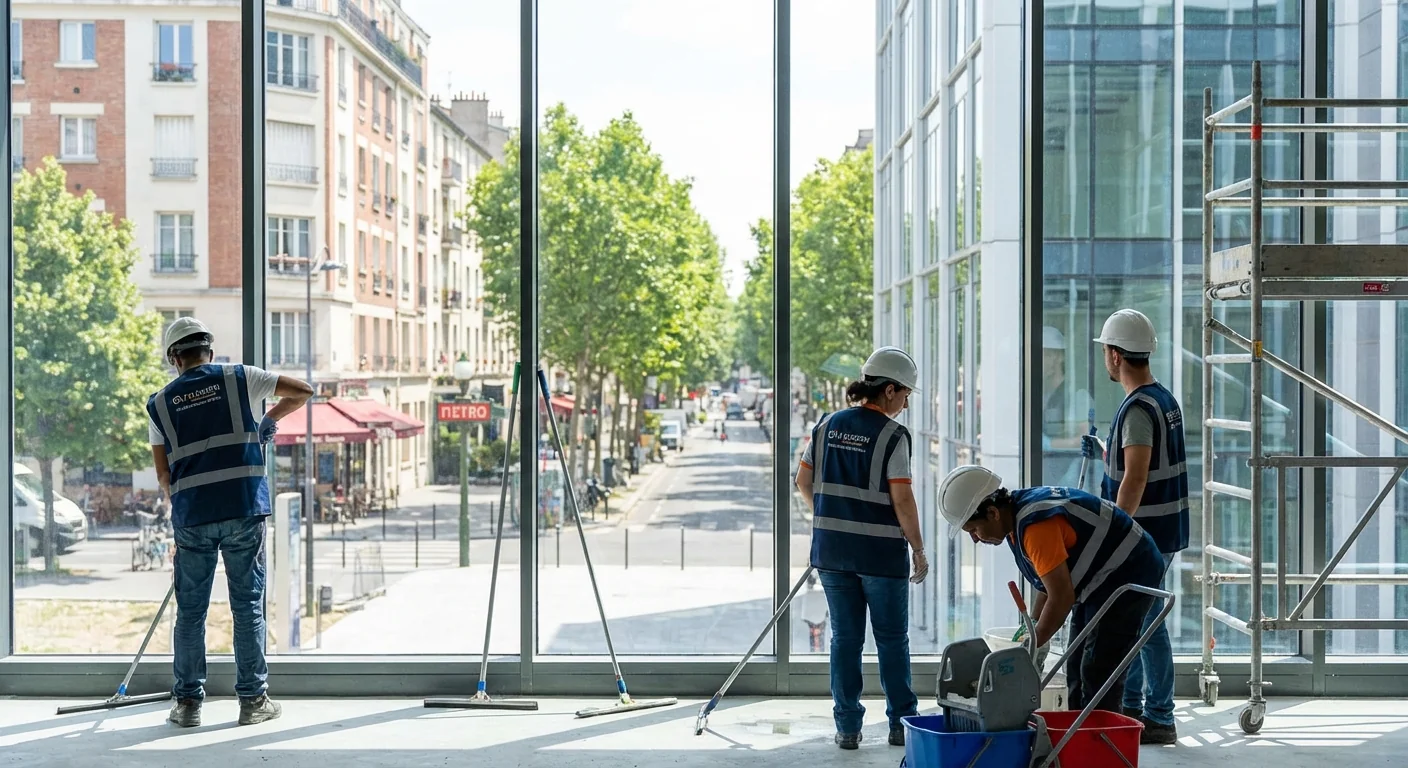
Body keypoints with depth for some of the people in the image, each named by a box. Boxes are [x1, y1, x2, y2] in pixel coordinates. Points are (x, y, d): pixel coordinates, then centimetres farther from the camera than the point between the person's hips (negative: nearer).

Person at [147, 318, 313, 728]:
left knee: (190, 611, 9)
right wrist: (269, 420, 22)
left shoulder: (160, 402, 8)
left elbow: (163, 473, 10)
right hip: (244, 511, -1)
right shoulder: (239, 378, 3)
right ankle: (253, 700, 9)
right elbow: (303, 391, 9)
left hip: (191, 517, 1)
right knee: (248, 606, 5)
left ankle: (188, 702, 12)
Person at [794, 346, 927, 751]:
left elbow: (804, 482, 10)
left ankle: (847, 727, 12)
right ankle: (902, 724, 17)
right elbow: (902, 500, -15)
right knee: (892, 640, 10)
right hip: (882, 551, -4)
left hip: (832, 549, 4)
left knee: (845, 638, 10)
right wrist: (918, 550, -5)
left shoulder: (828, 425, 4)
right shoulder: (892, 436, -12)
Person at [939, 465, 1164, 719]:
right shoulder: (1017, 516, 2)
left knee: (1098, 674, -12)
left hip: (1127, 575, -11)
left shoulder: (1035, 526, -29)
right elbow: (1051, 579, 13)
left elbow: (1062, 597, -27)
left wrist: (1034, 644, -16)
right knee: (1077, 670, 11)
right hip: (1099, 582, 11)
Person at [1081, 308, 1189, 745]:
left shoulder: (1138, 408, -19)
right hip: (1161, 530, 10)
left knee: (1146, 624, -3)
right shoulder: (1163, 398, 12)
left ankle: (1159, 720, 4)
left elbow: (1135, 479, -24)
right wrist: (1103, 454, 21)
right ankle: (1131, 707, 28)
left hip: (1145, 534, -10)